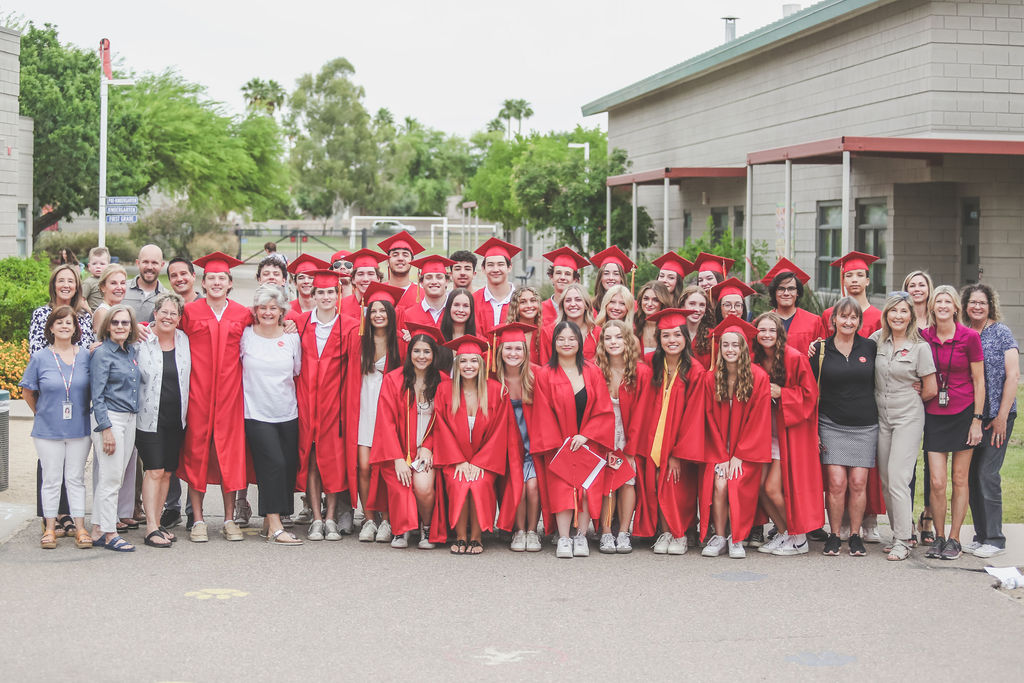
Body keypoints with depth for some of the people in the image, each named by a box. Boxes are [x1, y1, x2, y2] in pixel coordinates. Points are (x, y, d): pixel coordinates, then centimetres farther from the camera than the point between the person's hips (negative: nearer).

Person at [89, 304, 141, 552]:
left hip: (130, 419, 7)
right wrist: (106, 429, -16)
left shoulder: (131, 351, 12)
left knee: (114, 477, 8)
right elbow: (97, 395, -12)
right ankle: (108, 534, -1)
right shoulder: (102, 354, -9)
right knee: (110, 478, -6)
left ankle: (98, 530, 13)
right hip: (109, 419, -7)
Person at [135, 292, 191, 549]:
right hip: (150, 418, -4)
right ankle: (151, 528, -7)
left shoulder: (184, 340, 7)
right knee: (154, 471, -9)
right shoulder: (140, 341, -6)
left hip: (176, 419, 4)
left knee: (166, 472, 8)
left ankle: (157, 522, 16)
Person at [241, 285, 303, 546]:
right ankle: (274, 528, -13)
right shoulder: (245, 336, 0)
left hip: (288, 414, 4)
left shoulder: (292, 338, 5)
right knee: (274, 465, -15)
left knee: (289, 468, 3)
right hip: (257, 414, -4)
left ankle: (271, 520, 19)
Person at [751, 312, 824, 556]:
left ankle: (798, 539, 7)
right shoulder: (754, 360, 4)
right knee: (760, 486, 0)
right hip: (766, 430, 6)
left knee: (773, 488, -9)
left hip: (790, 431, -6)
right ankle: (782, 533, 18)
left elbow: (809, 393, -10)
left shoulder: (795, 357, -13)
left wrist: (781, 393, -18)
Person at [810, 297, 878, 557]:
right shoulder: (821, 350, 3)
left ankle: (855, 536, 10)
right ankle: (834, 536, 4)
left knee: (858, 483, -2)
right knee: (836, 482, -8)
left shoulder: (870, 348, 5)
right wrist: (813, 429, -1)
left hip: (865, 427, 1)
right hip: (831, 426, -1)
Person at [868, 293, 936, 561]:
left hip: (908, 418, -5)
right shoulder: (877, 339, 5)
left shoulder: (920, 347, -7)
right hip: (882, 417, 5)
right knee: (885, 480, 7)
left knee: (897, 478, -12)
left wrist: (910, 400, 9)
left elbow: (931, 390, -3)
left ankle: (903, 541, -4)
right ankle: (905, 532, 19)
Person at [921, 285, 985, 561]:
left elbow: (979, 381, -2)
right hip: (934, 416, 2)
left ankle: (954, 539, 13)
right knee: (937, 482, -3)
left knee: (960, 479, 4)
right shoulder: (923, 336, 1)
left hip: (964, 414, -2)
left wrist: (977, 419, -6)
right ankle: (938, 537, 11)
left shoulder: (969, 337, -6)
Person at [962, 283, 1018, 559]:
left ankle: (994, 539, 0)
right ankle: (980, 535, 16)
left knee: (987, 474, -9)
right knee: (970, 474, 6)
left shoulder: (1001, 333, -3)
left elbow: (1013, 376, -8)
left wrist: (1001, 417, -13)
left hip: (996, 415, -5)